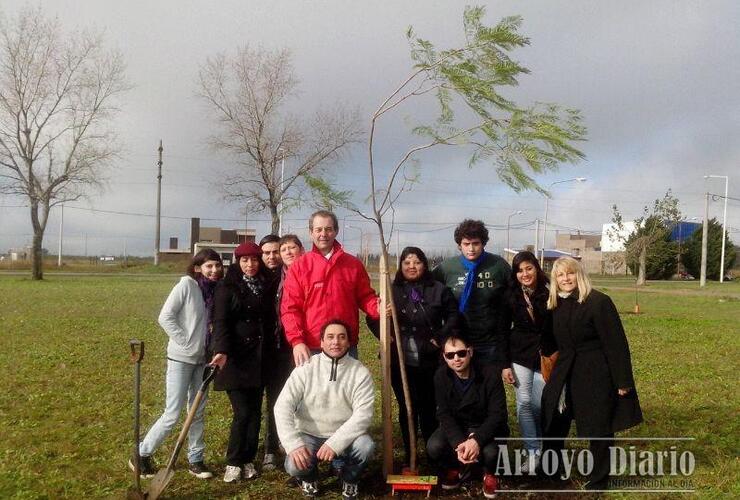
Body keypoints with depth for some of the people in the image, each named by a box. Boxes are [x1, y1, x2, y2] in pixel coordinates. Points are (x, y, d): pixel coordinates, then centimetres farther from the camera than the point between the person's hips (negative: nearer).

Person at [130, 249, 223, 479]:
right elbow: (165, 317, -15)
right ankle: (142, 455, 15)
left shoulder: (215, 289, 4)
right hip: (181, 358, -6)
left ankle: (195, 460, 24)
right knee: (172, 414, -2)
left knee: (198, 412, 12)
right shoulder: (187, 284, -12)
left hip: (202, 359, 6)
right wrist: (185, 342, -15)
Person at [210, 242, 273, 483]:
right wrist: (222, 351, -30)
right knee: (242, 413, -6)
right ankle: (233, 462, 10)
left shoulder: (264, 287, 11)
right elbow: (221, 322, -15)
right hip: (236, 359, -5)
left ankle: (248, 460, 20)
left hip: (259, 359, 5)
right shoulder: (227, 288, -5)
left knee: (255, 412, 7)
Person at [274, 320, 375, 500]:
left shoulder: (360, 372, -9)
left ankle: (349, 479, 5)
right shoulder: (306, 368, -9)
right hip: (309, 436, 0)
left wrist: (335, 443, -30)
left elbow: (363, 414, -18)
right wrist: (294, 444, -27)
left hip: (344, 437, 0)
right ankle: (309, 477, 12)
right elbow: (283, 406, -14)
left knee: (366, 446, -30)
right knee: (294, 465, -27)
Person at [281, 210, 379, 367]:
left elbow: (365, 296, 12)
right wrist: (297, 341, -16)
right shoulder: (299, 267, 0)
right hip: (310, 349, -2)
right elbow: (290, 308, -5)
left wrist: (378, 309, -10)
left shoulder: (354, 264, 6)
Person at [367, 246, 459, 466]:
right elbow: (372, 318, 8)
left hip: (429, 362, -1)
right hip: (400, 362, 1)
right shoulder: (391, 290, 5)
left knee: (429, 408, 4)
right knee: (406, 408, 8)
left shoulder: (439, 290, 3)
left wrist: (440, 338, -4)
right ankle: (409, 455, 21)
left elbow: (453, 316, 6)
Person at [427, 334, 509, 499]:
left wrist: (477, 439, -38)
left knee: (490, 452, -34)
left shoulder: (490, 374, -22)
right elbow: (444, 414, -15)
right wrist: (458, 443, -32)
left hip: (486, 427, -2)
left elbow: (498, 414, -22)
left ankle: (489, 474, 6)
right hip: (456, 426, 2)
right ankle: (454, 469, 11)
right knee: (433, 447, -26)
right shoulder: (441, 376, -14)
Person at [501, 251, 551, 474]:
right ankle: (533, 451, 9)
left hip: (544, 357, -1)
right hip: (520, 355, 1)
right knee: (524, 403, -2)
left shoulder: (549, 293, -6)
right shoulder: (511, 296, -2)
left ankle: (542, 447, 25)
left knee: (539, 404, 2)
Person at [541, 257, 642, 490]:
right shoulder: (556, 305, 6)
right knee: (552, 422, 13)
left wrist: (623, 380, -16)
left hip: (596, 374, -6)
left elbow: (616, 343, -15)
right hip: (565, 373, 7)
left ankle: (598, 480, 24)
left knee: (599, 429, 5)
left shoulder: (598, 302, -14)